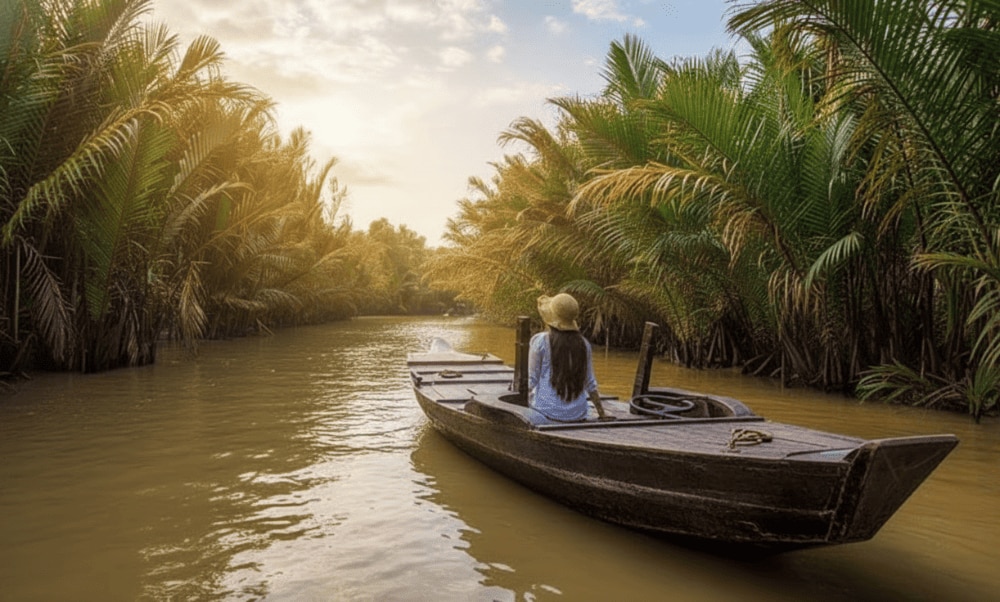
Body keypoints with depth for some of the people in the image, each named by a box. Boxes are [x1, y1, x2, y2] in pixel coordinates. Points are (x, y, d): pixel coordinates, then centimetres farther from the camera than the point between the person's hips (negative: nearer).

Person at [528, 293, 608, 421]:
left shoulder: (539, 341, -12)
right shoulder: (583, 344, 0)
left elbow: (531, 381, -10)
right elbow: (590, 383, 5)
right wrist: (602, 414, 15)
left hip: (548, 411, -4)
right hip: (577, 414, 4)